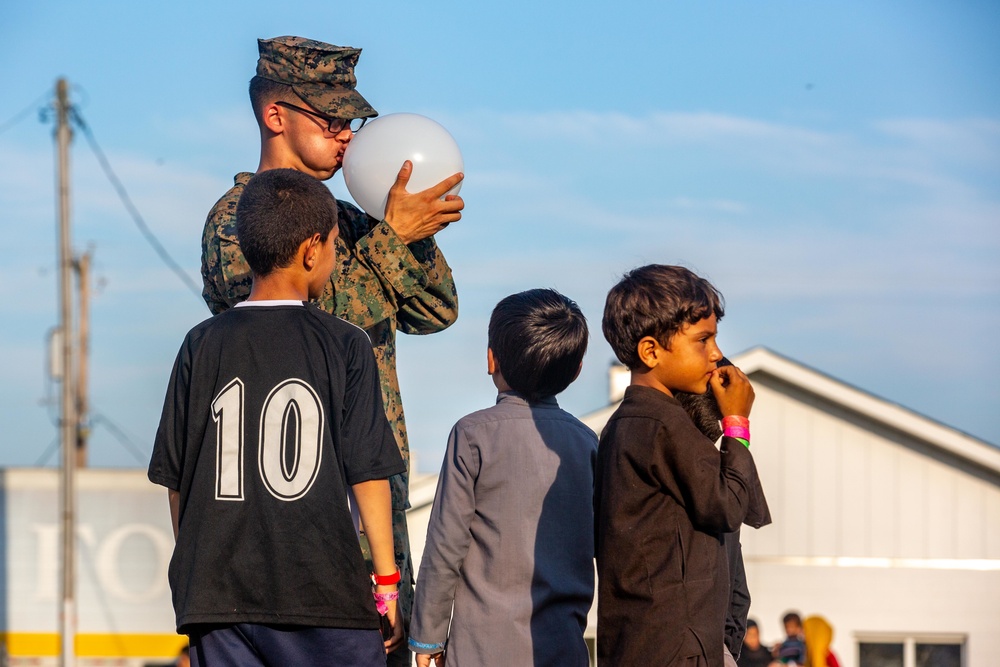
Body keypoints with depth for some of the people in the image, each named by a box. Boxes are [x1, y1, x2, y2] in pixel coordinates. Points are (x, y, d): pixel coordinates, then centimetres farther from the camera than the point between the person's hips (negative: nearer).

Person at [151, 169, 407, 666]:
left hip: (217, 593, 3)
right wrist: (386, 582, 3)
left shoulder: (202, 346, 5)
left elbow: (176, 477, 8)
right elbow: (367, 472, -4)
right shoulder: (343, 346, -3)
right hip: (323, 593, -3)